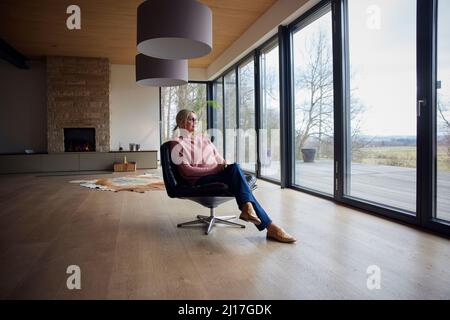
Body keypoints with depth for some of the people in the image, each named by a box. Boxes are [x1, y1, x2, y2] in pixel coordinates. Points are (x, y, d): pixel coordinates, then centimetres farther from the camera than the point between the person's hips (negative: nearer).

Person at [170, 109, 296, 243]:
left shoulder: (204, 139, 25)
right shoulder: (177, 144, 5)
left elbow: (219, 160, 21)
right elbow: (186, 171, -8)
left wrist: (223, 165, -4)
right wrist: (213, 169, -15)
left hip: (216, 174, 5)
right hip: (200, 180, -5)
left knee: (235, 167, -30)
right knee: (235, 170, -31)